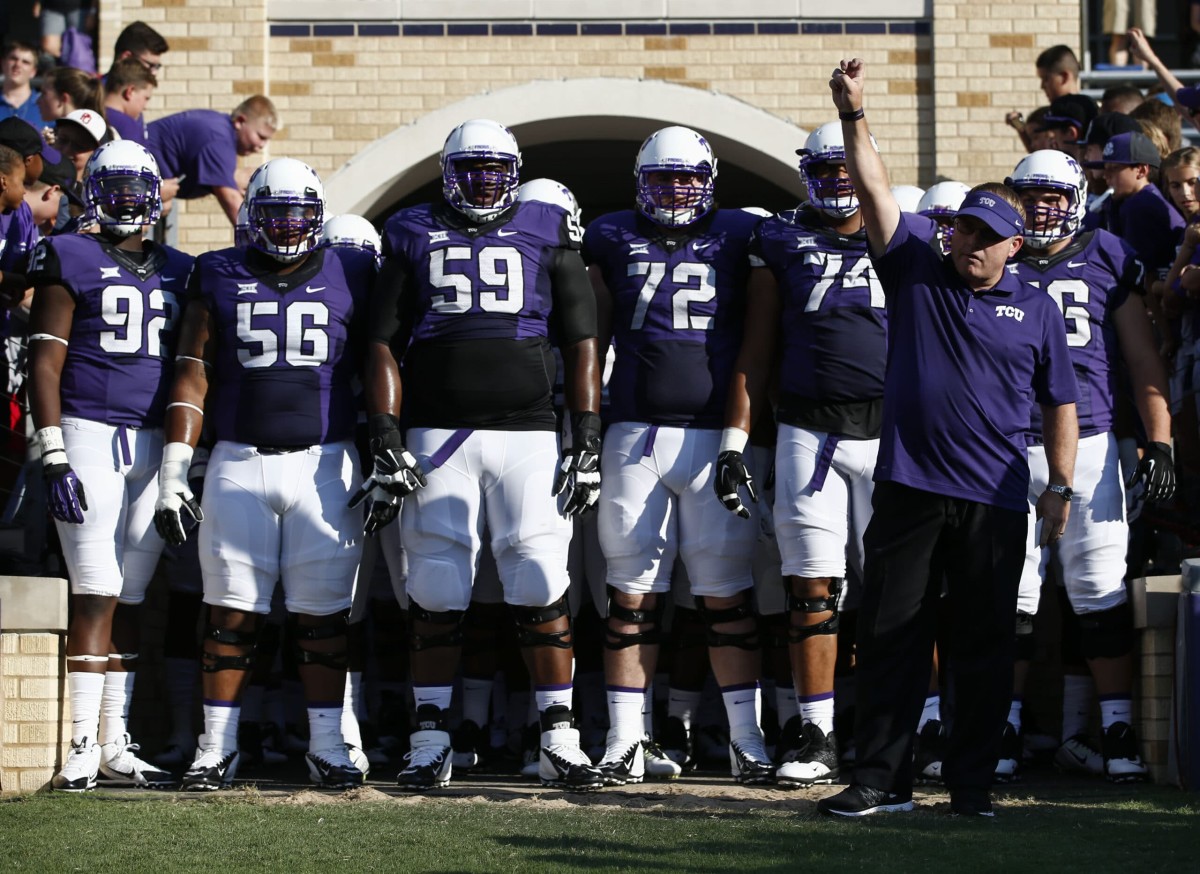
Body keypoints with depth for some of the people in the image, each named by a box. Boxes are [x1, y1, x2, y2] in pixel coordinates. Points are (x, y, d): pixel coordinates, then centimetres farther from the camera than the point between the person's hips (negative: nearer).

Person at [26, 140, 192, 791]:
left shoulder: (178, 273, 15)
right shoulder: (71, 261, 1)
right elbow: (45, 363, -4)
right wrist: (54, 457, -11)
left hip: (156, 444, 5)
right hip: (90, 435, -5)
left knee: (129, 599, 6)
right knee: (97, 594, -10)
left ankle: (114, 744, 9)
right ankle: (83, 748, -9)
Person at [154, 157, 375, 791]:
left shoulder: (350, 277, 7)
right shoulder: (220, 278, 8)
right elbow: (193, 376, 7)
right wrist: (174, 469, 1)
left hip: (325, 463, 0)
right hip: (239, 462, 0)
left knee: (323, 613, 1)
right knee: (232, 611, 0)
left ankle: (327, 747, 7)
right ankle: (216, 748, 5)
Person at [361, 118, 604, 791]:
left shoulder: (547, 235, 10)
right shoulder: (415, 237, 11)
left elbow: (582, 344, 9)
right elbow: (385, 345, 8)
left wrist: (587, 440, 1)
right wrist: (386, 439, -1)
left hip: (528, 433, 0)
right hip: (439, 433, 0)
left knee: (543, 586, -4)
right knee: (438, 593, 0)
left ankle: (560, 742, 1)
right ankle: (431, 744, 6)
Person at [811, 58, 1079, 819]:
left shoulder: (1035, 310, 8)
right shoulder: (915, 275, 7)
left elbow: (1060, 405, 12)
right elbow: (875, 191, -2)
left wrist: (1061, 485, 5)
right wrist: (854, 114, -13)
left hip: (994, 500, 0)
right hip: (910, 490, 0)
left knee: (984, 646, 4)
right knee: (891, 636, 1)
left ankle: (972, 779, 12)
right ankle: (882, 777, 7)